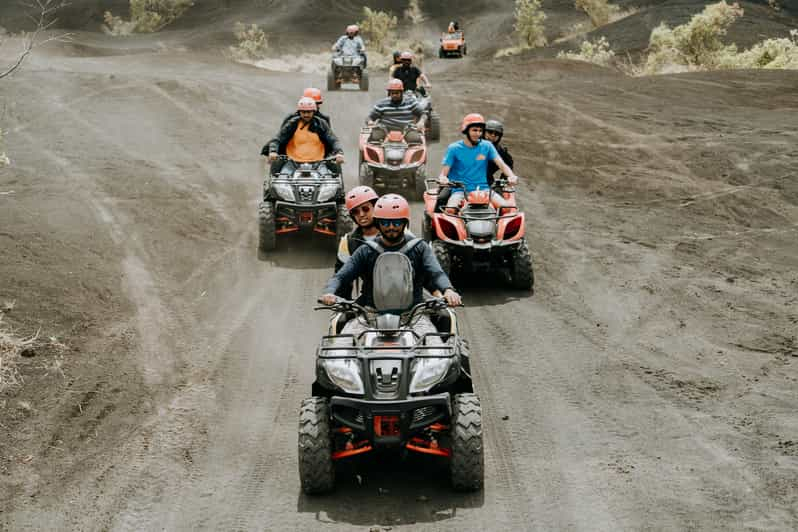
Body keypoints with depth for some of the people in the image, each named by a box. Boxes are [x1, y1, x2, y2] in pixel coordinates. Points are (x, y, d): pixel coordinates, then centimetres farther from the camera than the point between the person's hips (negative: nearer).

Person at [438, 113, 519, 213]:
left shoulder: (486, 146, 8)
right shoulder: (454, 148, 2)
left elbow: (501, 164, -2)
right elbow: (444, 171, -2)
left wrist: (511, 176, -23)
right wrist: (442, 178, -27)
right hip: (460, 190, -2)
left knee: (508, 208, -20)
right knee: (450, 210, -34)